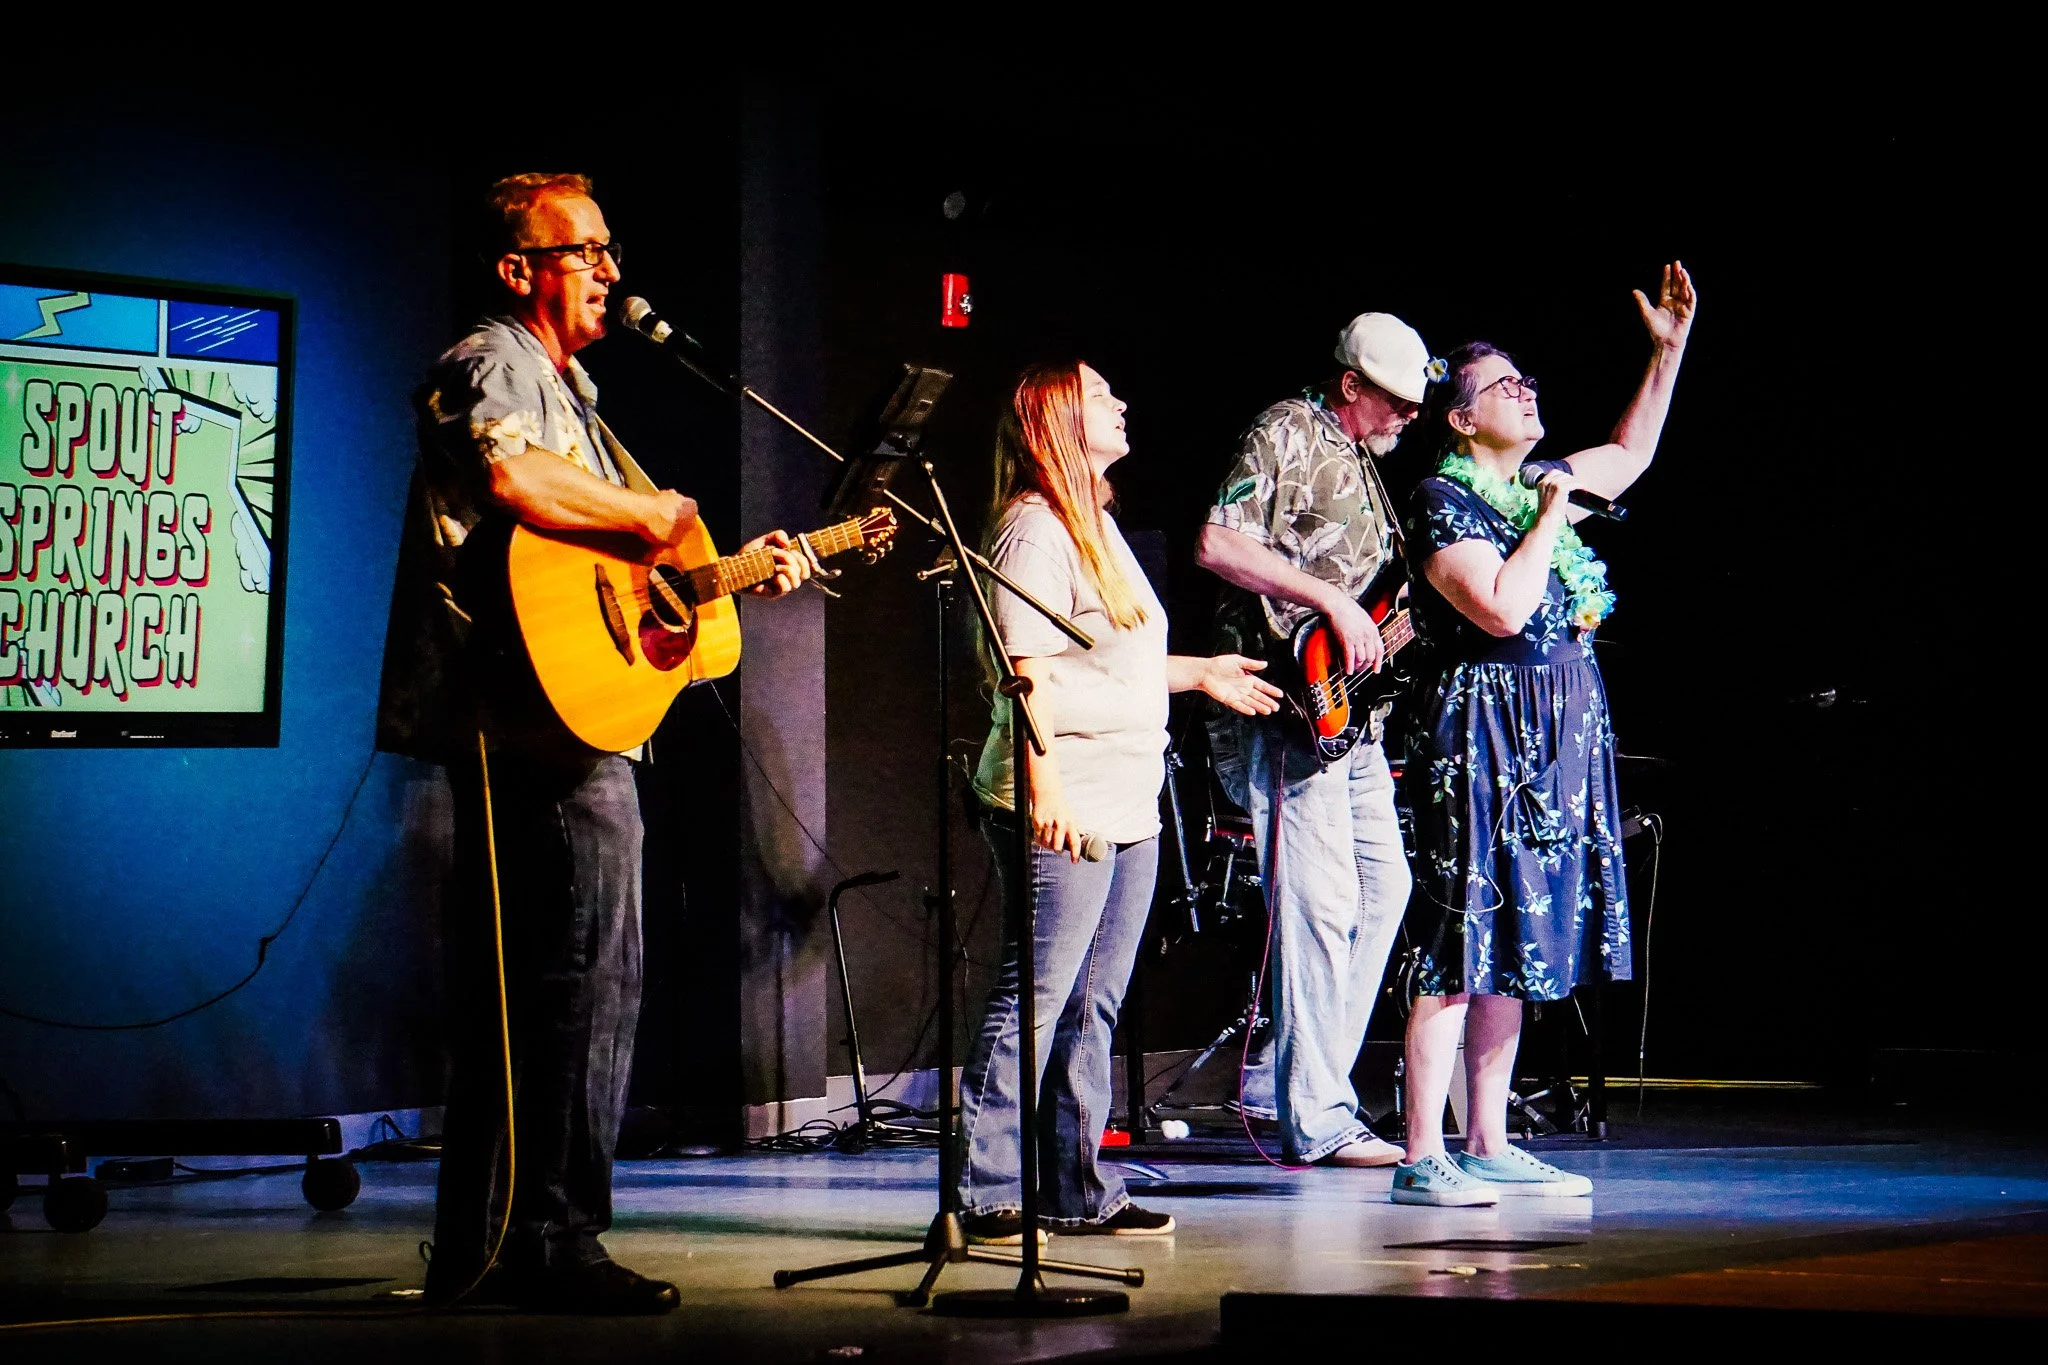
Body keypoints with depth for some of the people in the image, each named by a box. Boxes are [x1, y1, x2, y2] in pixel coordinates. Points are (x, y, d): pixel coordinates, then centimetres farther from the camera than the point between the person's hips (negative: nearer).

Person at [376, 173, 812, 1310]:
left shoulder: (566, 390, 27)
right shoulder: (491, 368, -6)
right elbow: (510, 475, -29)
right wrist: (654, 513, -18)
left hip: (568, 722, 11)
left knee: (504, 993, 12)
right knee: (588, 974, -12)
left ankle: (480, 1247, 17)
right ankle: (553, 1238, -9)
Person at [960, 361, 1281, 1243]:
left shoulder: (1095, 524, 21)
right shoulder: (1034, 529, -9)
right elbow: (1030, 668, -17)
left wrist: (1201, 674, 30)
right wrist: (1044, 787, -23)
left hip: (1128, 806, 10)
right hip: (1062, 810, -10)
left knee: (1093, 1008, 10)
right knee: (1033, 1001, -9)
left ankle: (1076, 1191, 16)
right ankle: (985, 1194, -4)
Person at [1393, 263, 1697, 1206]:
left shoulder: (1541, 485, 15)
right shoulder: (1443, 501, -10)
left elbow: (1630, 455, 32)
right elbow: (1503, 608, -22)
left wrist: (1669, 348, 25)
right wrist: (1553, 514, -11)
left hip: (1560, 737, 9)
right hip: (1484, 732, -9)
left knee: (1514, 947, 10)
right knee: (1462, 941, -10)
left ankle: (1489, 1145, 15)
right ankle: (1423, 1158, -8)